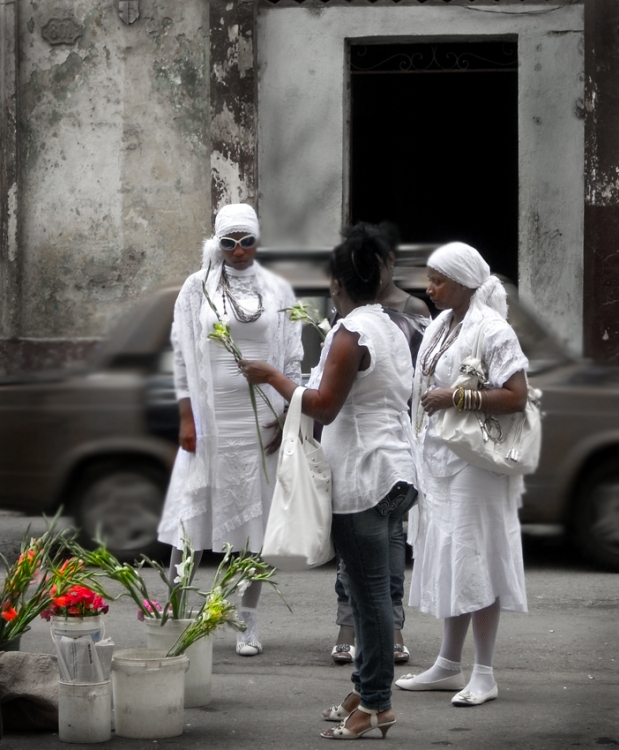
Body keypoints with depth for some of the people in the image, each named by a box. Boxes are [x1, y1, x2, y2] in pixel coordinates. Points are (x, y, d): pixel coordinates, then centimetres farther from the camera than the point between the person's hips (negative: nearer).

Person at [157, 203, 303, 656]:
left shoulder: (278, 292, 4)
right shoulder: (198, 289, 1)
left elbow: (292, 358, 7)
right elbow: (184, 355, 1)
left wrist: (288, 414, 0)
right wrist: (186, 418, -4)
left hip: (263, 421, 1)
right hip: (211, 417, -1)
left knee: (258, 516, 4)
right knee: (193, 515, -2)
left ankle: (248, 623, 10)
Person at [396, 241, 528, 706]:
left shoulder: (491, 331, -13)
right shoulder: (441, 327, 12)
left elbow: (516, 397, -20)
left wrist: (454, 397, -21)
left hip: (473, 463, -8)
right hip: (438, 460, 8)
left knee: (474, 560, -5)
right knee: (446, 558, 12)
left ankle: (484, 674, 2)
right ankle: (449, 666, 20)